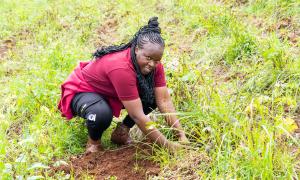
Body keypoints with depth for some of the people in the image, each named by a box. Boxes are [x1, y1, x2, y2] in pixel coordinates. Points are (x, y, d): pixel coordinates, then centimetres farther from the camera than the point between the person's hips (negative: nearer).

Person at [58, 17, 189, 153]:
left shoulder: (154, 64, -16)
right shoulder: (121, 68, -38)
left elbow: (165, 101, -15)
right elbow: (138, 116, -37)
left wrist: (181, 135, -24)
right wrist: (167, 145, -34)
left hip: (109, 93, 7)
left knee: (154, 96, -10)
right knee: (102, 114, -40)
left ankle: (121, 132, 6)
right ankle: (94, 141, -6)